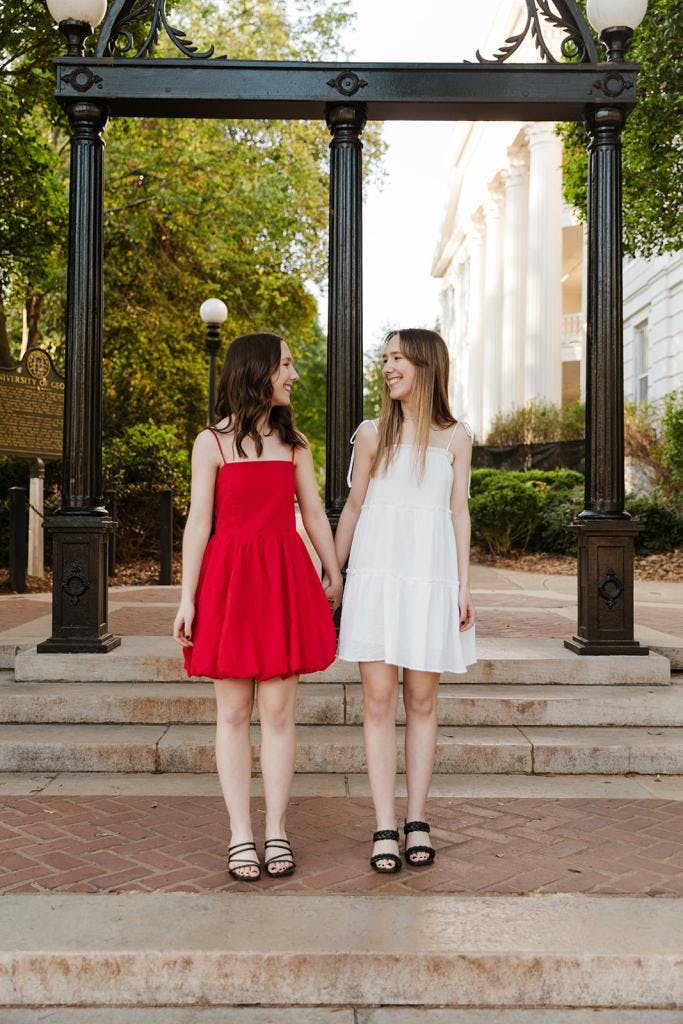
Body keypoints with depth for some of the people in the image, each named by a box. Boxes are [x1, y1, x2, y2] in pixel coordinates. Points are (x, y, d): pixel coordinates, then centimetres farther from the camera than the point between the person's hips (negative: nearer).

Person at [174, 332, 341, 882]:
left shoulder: (295, 442, 11)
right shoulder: (212, 443, 3)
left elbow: (314, 513, 14)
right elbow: (199, 522, -1)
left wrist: (334, 575, 14)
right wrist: (187, 598, -5)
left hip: (285, 579, 2)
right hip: (229, 579, -2)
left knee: (278, 712, 2)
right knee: (233, 713, 3)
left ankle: (276, 832, 11)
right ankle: (240, 835, 12)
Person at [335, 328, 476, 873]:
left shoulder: (455, 436, 8)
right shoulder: (372, 433, 7)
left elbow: (459, 512, 9)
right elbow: (353, 507, 11)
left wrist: (464, 585, 4)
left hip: (431, 578, 0)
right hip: (376, 576, 0)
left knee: (422, 700, 5)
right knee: (378, 699, -2)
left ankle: (417, 821, 15)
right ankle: (385, 828, 4)